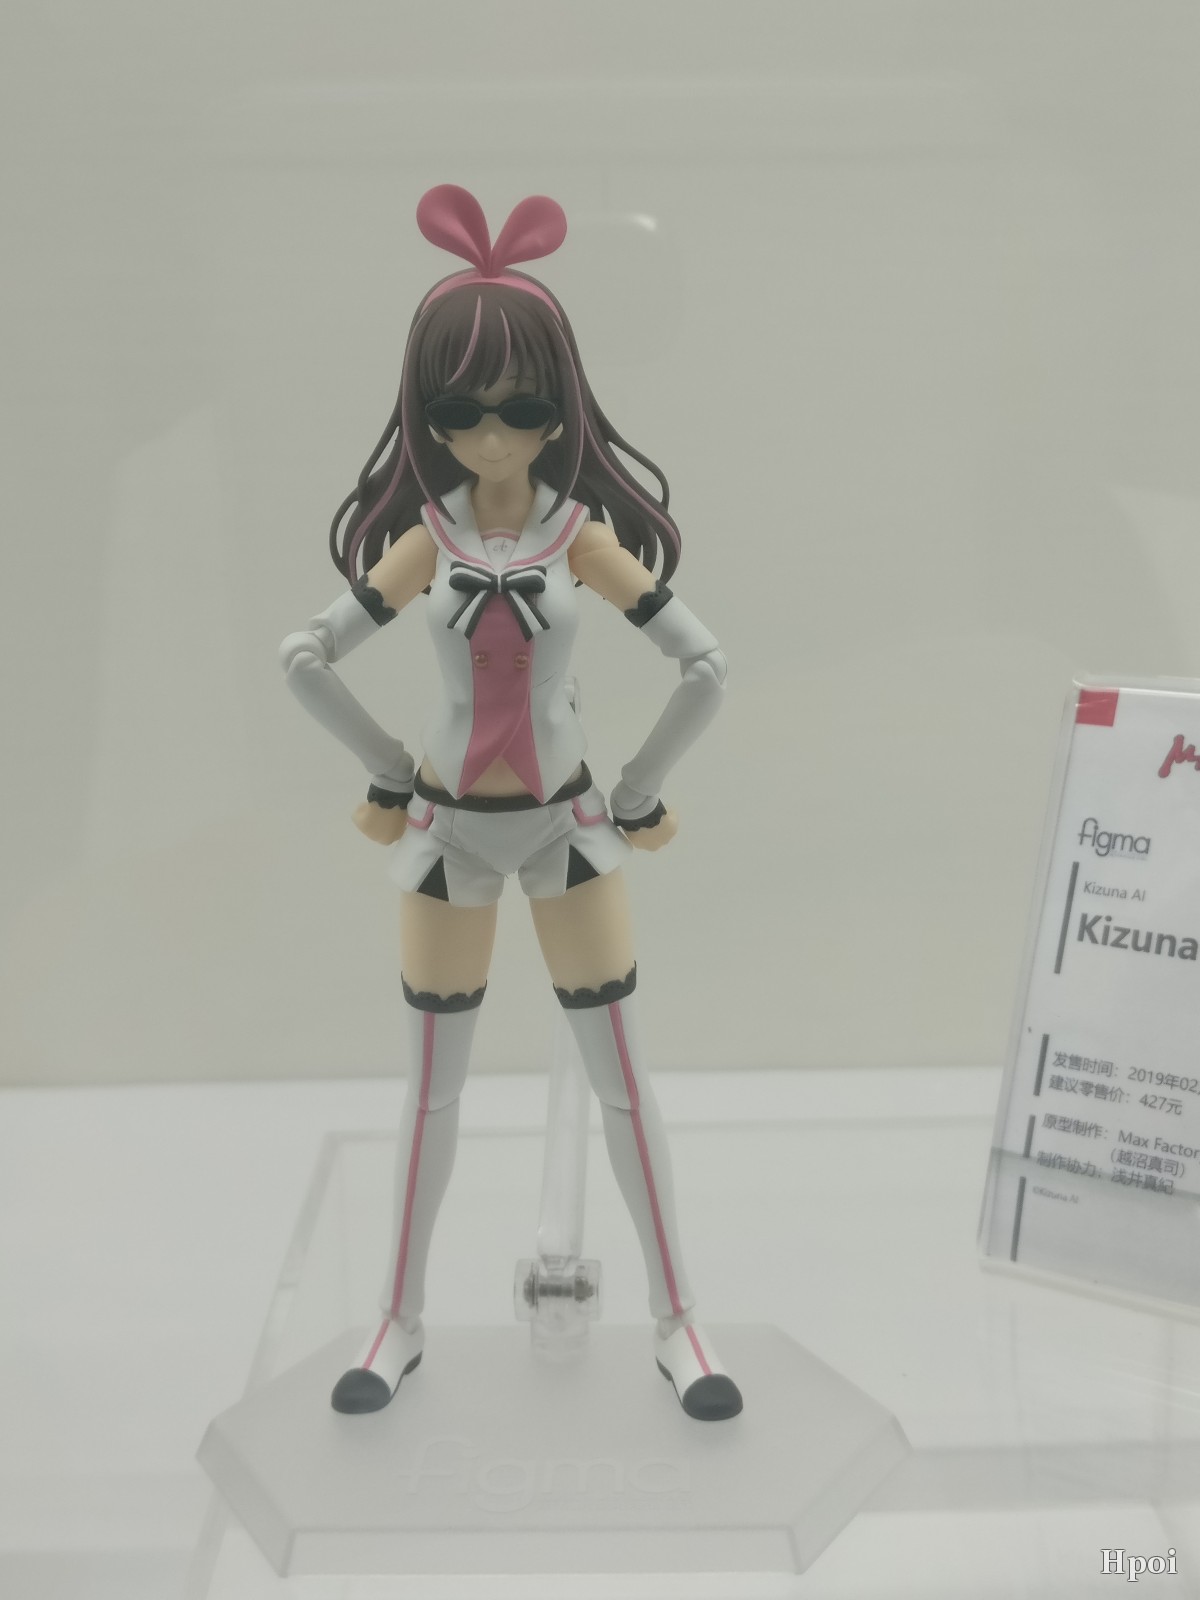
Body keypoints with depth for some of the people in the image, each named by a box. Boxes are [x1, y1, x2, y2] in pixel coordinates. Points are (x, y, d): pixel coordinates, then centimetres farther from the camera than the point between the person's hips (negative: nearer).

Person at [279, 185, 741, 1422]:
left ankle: (676, 1322, 18)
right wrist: (390, 777, 4)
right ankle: (402, 1320, 27)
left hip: (566, 823, -1)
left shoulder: (586, 537, -9)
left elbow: (706, 670, -8)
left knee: (621, 1075, 4)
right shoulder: (422, 541, -6)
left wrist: (637, 796, -2)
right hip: (448, 829, 1)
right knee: (432, 1084, 11)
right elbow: (303, 660, 0)